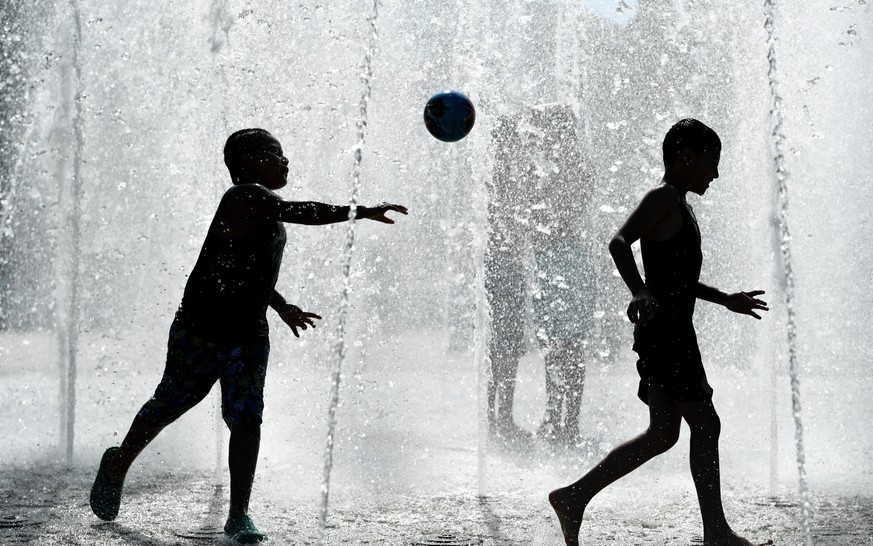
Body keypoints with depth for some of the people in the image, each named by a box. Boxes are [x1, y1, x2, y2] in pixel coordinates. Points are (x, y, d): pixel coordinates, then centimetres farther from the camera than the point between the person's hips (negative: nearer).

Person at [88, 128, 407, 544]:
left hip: (249, 337, 7)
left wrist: (281, 306, 20)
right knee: (169, 405, 12)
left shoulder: (265, 207, 9)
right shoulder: (245, 197, -19)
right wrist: (359, 212, -43)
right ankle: (118, 464, 38)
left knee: (246, 419, -5)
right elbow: (300, 212, -38)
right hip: (200, 331, -7)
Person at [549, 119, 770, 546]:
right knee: (705, 424, -4)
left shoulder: (677, 206, 20)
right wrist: (641, 295, -40)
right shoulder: (664, 198, -11)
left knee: (663, 433, 10)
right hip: (666, 331, -10)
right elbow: (619, 242, -27)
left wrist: (725, 299, 34)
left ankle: (574, 497, 9)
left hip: (671, 332, 10)